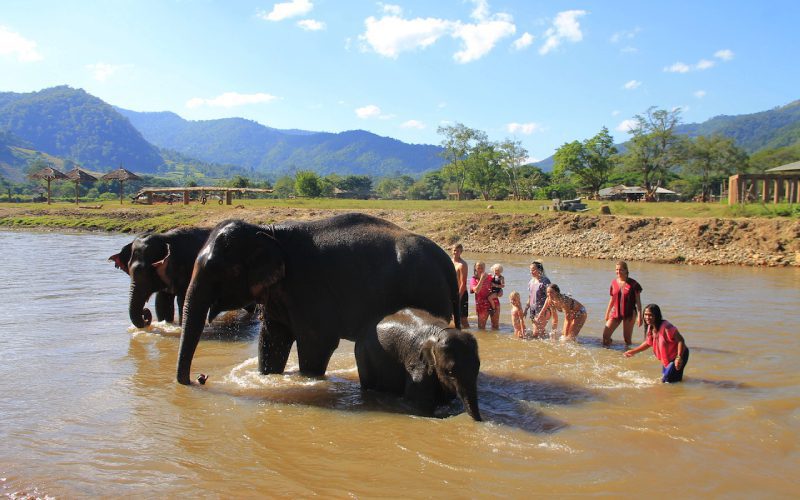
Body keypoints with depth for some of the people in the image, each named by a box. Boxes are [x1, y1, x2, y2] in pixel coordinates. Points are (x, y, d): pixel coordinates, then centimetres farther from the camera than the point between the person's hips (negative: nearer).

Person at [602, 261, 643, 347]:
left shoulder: (633, 283, -9)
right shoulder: (614, 282, 4)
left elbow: (638, 301, -6)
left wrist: (639, 316, -13)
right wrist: (607, 313, 17)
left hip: (629, 314, -4)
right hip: (615, 312, 4)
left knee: (627, 338, 3)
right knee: (605, 335, -3)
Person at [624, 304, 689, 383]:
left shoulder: (666, 327, -29)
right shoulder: (650, 328, -2)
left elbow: (680, 340, -28)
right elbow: (648, 343, 14)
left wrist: (679, 357, -35)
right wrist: (633, 351, 10)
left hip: (678, 355, -9)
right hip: (667, 358, 9)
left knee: (668, 381, -11)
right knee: (664, 377, 18)